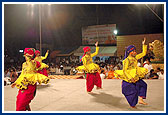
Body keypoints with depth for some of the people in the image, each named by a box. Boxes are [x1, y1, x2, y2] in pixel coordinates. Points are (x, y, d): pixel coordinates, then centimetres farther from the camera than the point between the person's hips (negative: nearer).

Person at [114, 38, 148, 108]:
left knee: (143, 85, 9)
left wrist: (144, 45, 3)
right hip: (128, 78, -8)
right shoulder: (127, 60, -17)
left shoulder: (135, 58, 4)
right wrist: (130, 78, -27)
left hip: (136, 77, 8)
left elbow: (143, 53, 12)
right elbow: (124, 71, -21)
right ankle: (132, 105, 16)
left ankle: (141, 99, 11)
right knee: (133, 91, -3)